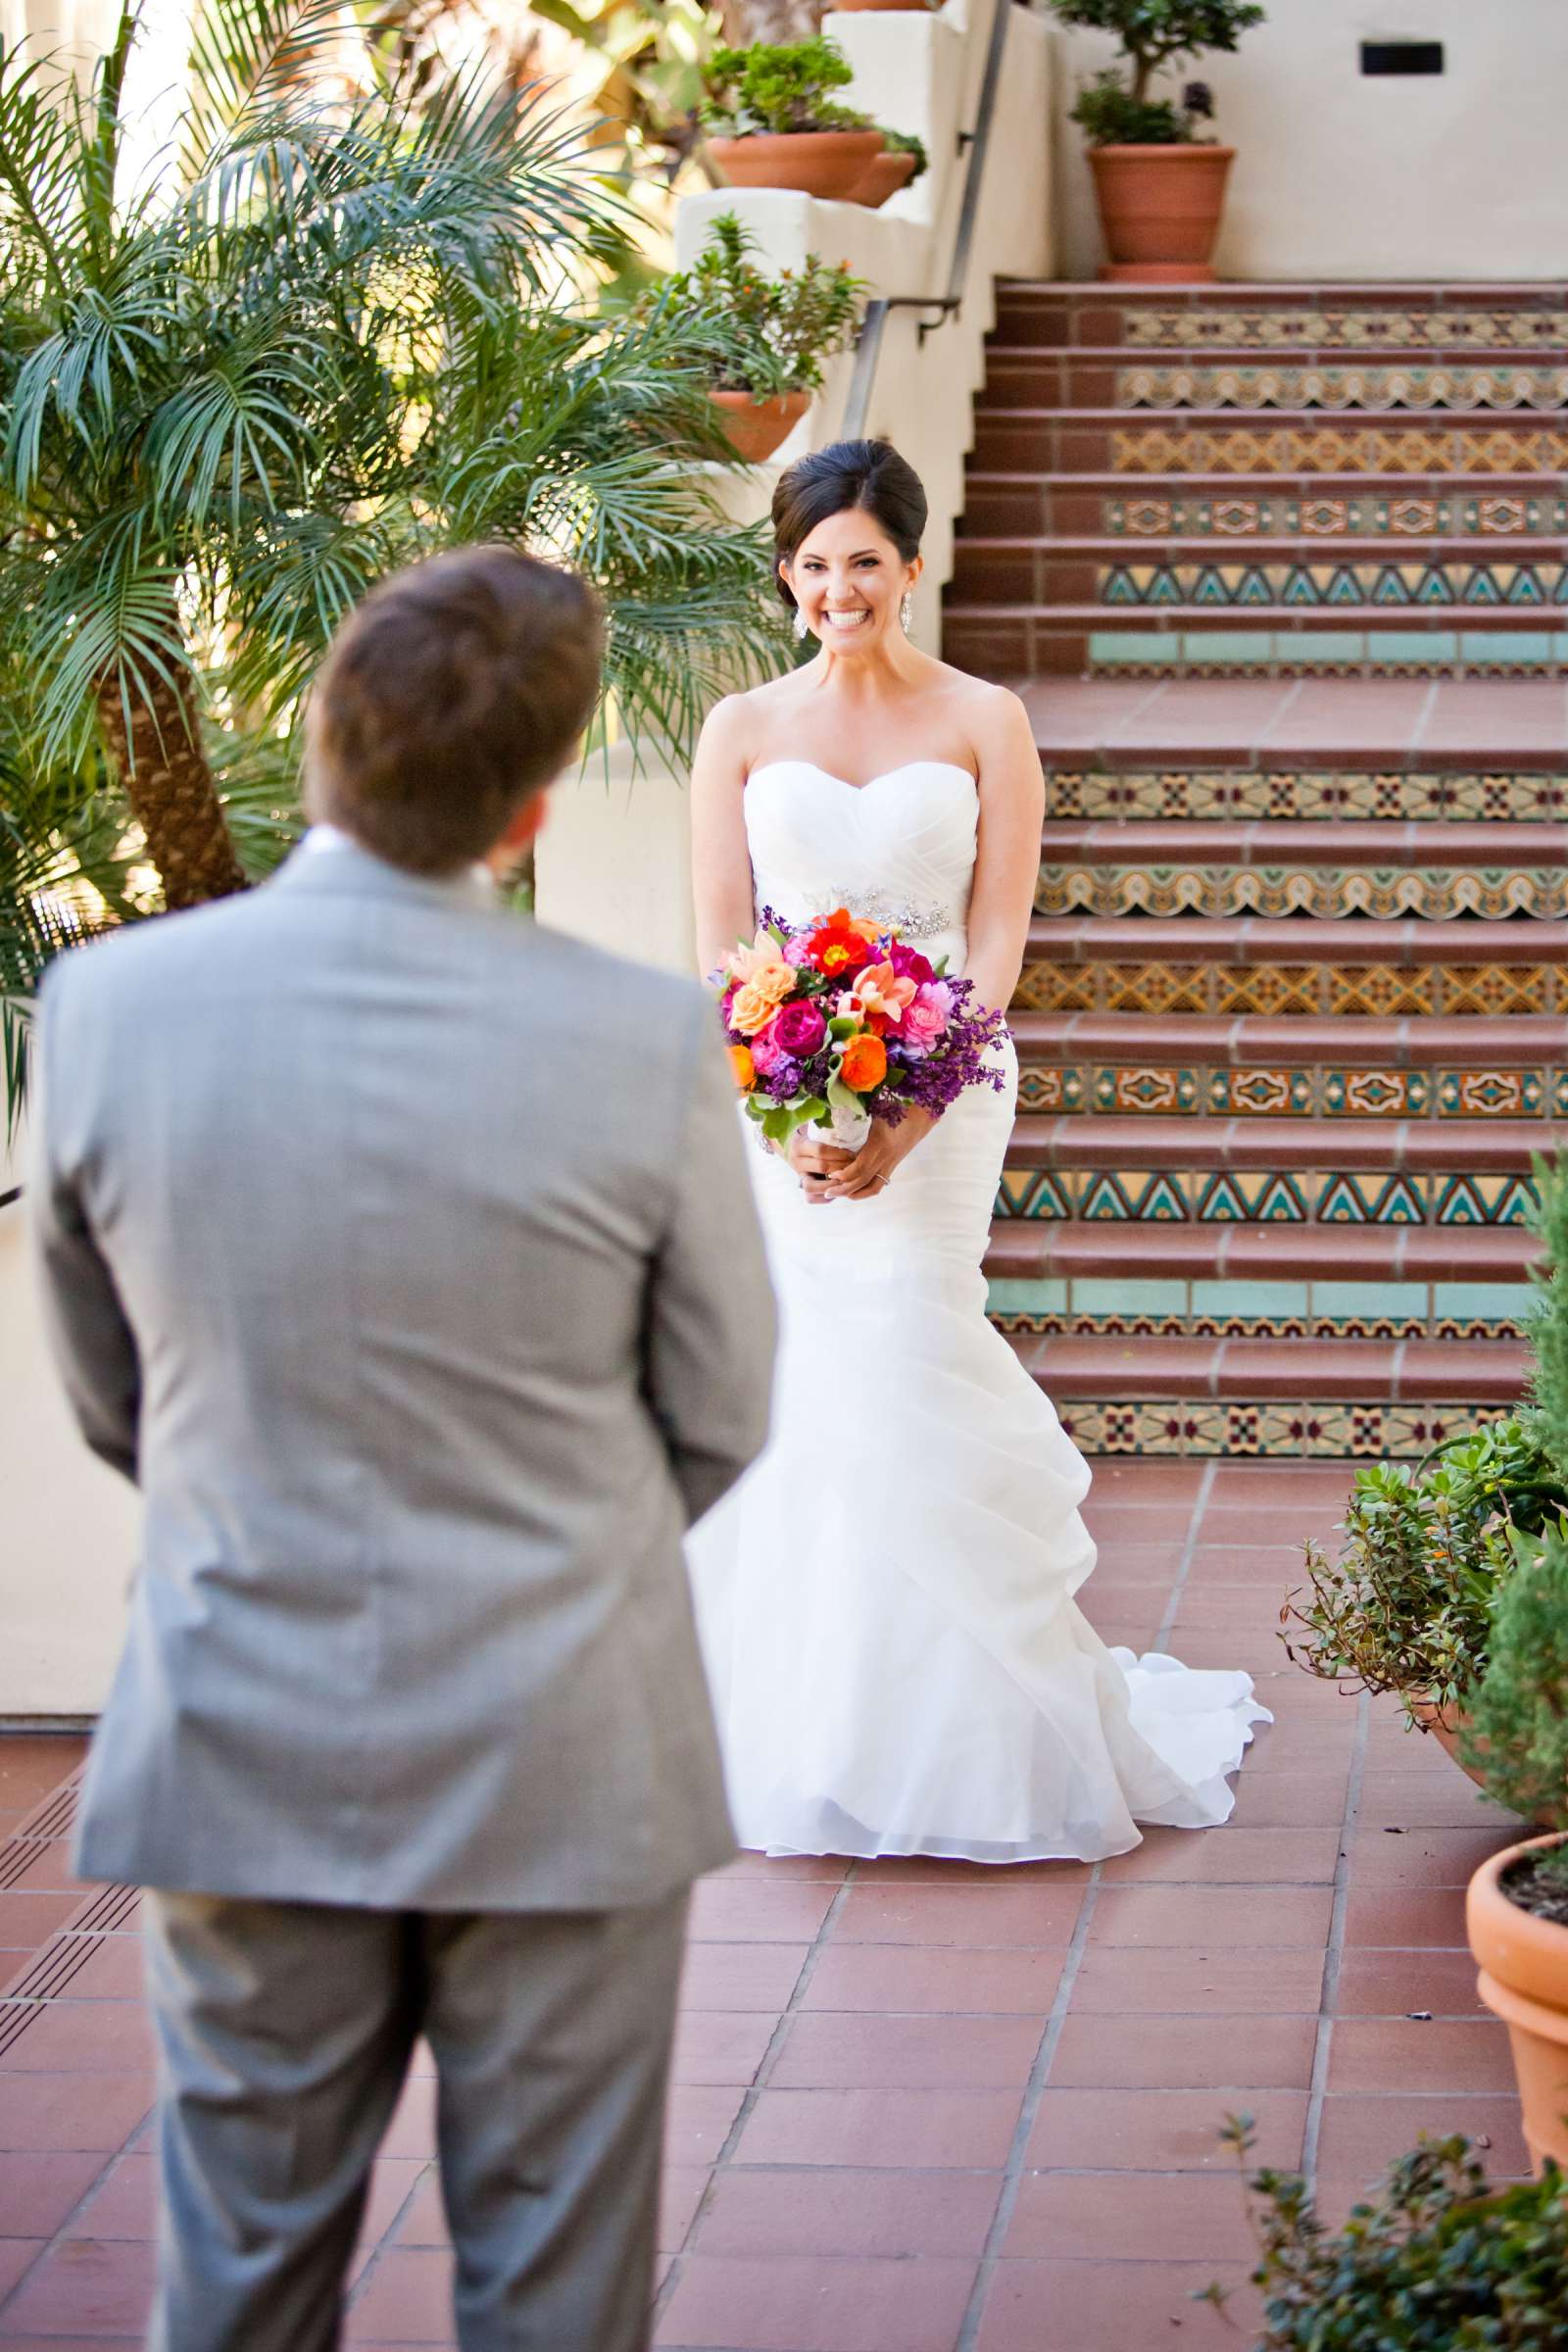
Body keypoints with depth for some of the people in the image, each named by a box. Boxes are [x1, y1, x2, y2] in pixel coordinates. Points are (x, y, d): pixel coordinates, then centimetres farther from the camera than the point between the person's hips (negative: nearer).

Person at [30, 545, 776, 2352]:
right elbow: (718, 1418, -3)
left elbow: (106, 1398, 3)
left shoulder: (109, 1002, -11)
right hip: (560, 1765, -1)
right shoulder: (647, 1044, -17)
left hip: (242, 1747, 2)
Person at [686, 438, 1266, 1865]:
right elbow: (720, 935, 4)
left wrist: (906, 1118, -15)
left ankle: (962, 1737, 3)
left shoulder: (982, 723, 3)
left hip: (937, 1092, -2)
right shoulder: (743, 730, 8)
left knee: (903, 1369, -10)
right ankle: (793, 1734, 11)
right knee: (783, 1399, 0)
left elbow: (996, 939, -2)